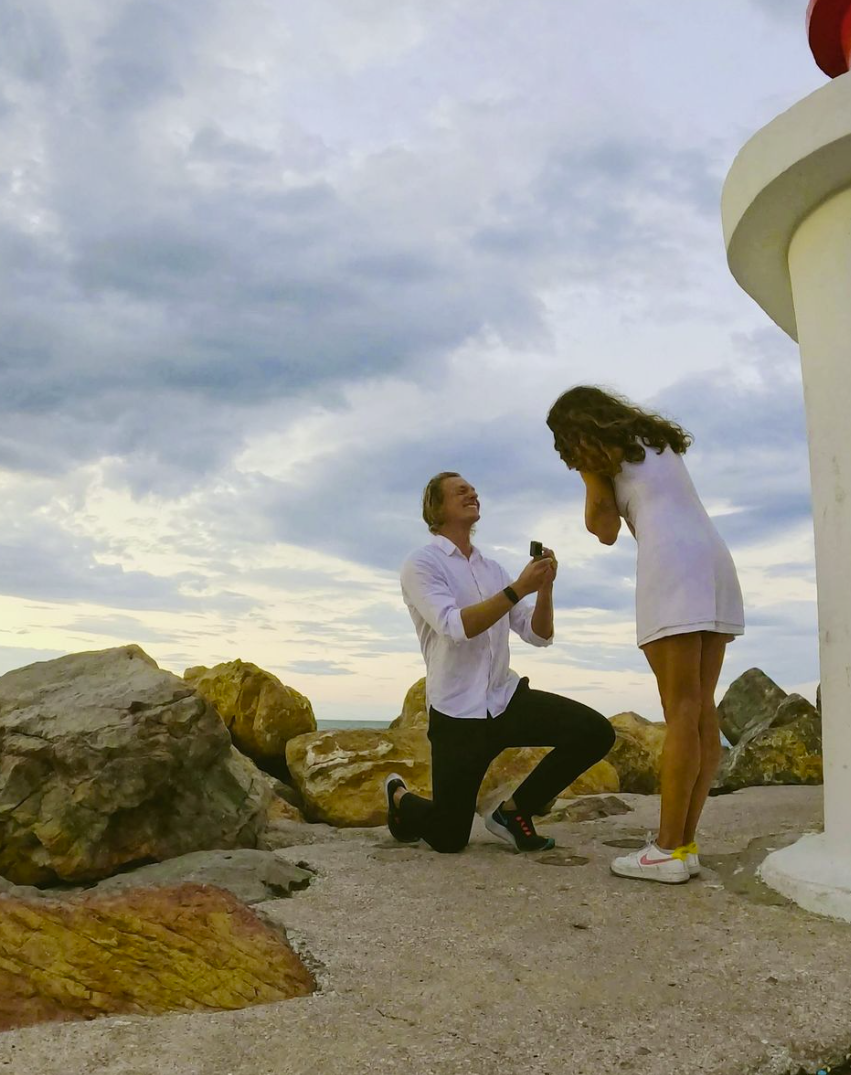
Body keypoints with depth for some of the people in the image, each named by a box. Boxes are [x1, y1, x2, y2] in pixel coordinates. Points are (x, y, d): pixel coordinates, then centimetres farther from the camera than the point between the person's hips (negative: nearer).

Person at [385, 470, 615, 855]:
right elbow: (456, 627, -22)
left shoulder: (494, 570, 13)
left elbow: (539, 636, 8)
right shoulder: (420, 564, -6)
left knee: (596, 732, -15)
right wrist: (519, 589, -26)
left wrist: (545, 586, -9)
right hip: (458, 713, -5)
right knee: (449, 839, -3)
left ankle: (513, 811, 4)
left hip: (506, 699, 6)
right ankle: (399, 795, 33)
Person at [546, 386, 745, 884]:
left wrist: (588, 471, 18)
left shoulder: (596, 450, 11)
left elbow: (605, 531, 12)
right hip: (715, 558, 8)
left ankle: (670, 850, -9)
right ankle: (685, 843, 5)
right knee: (703, 709, 2)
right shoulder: (658, 439, 31)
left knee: (681, 709, -12)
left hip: (672, 564, -8)